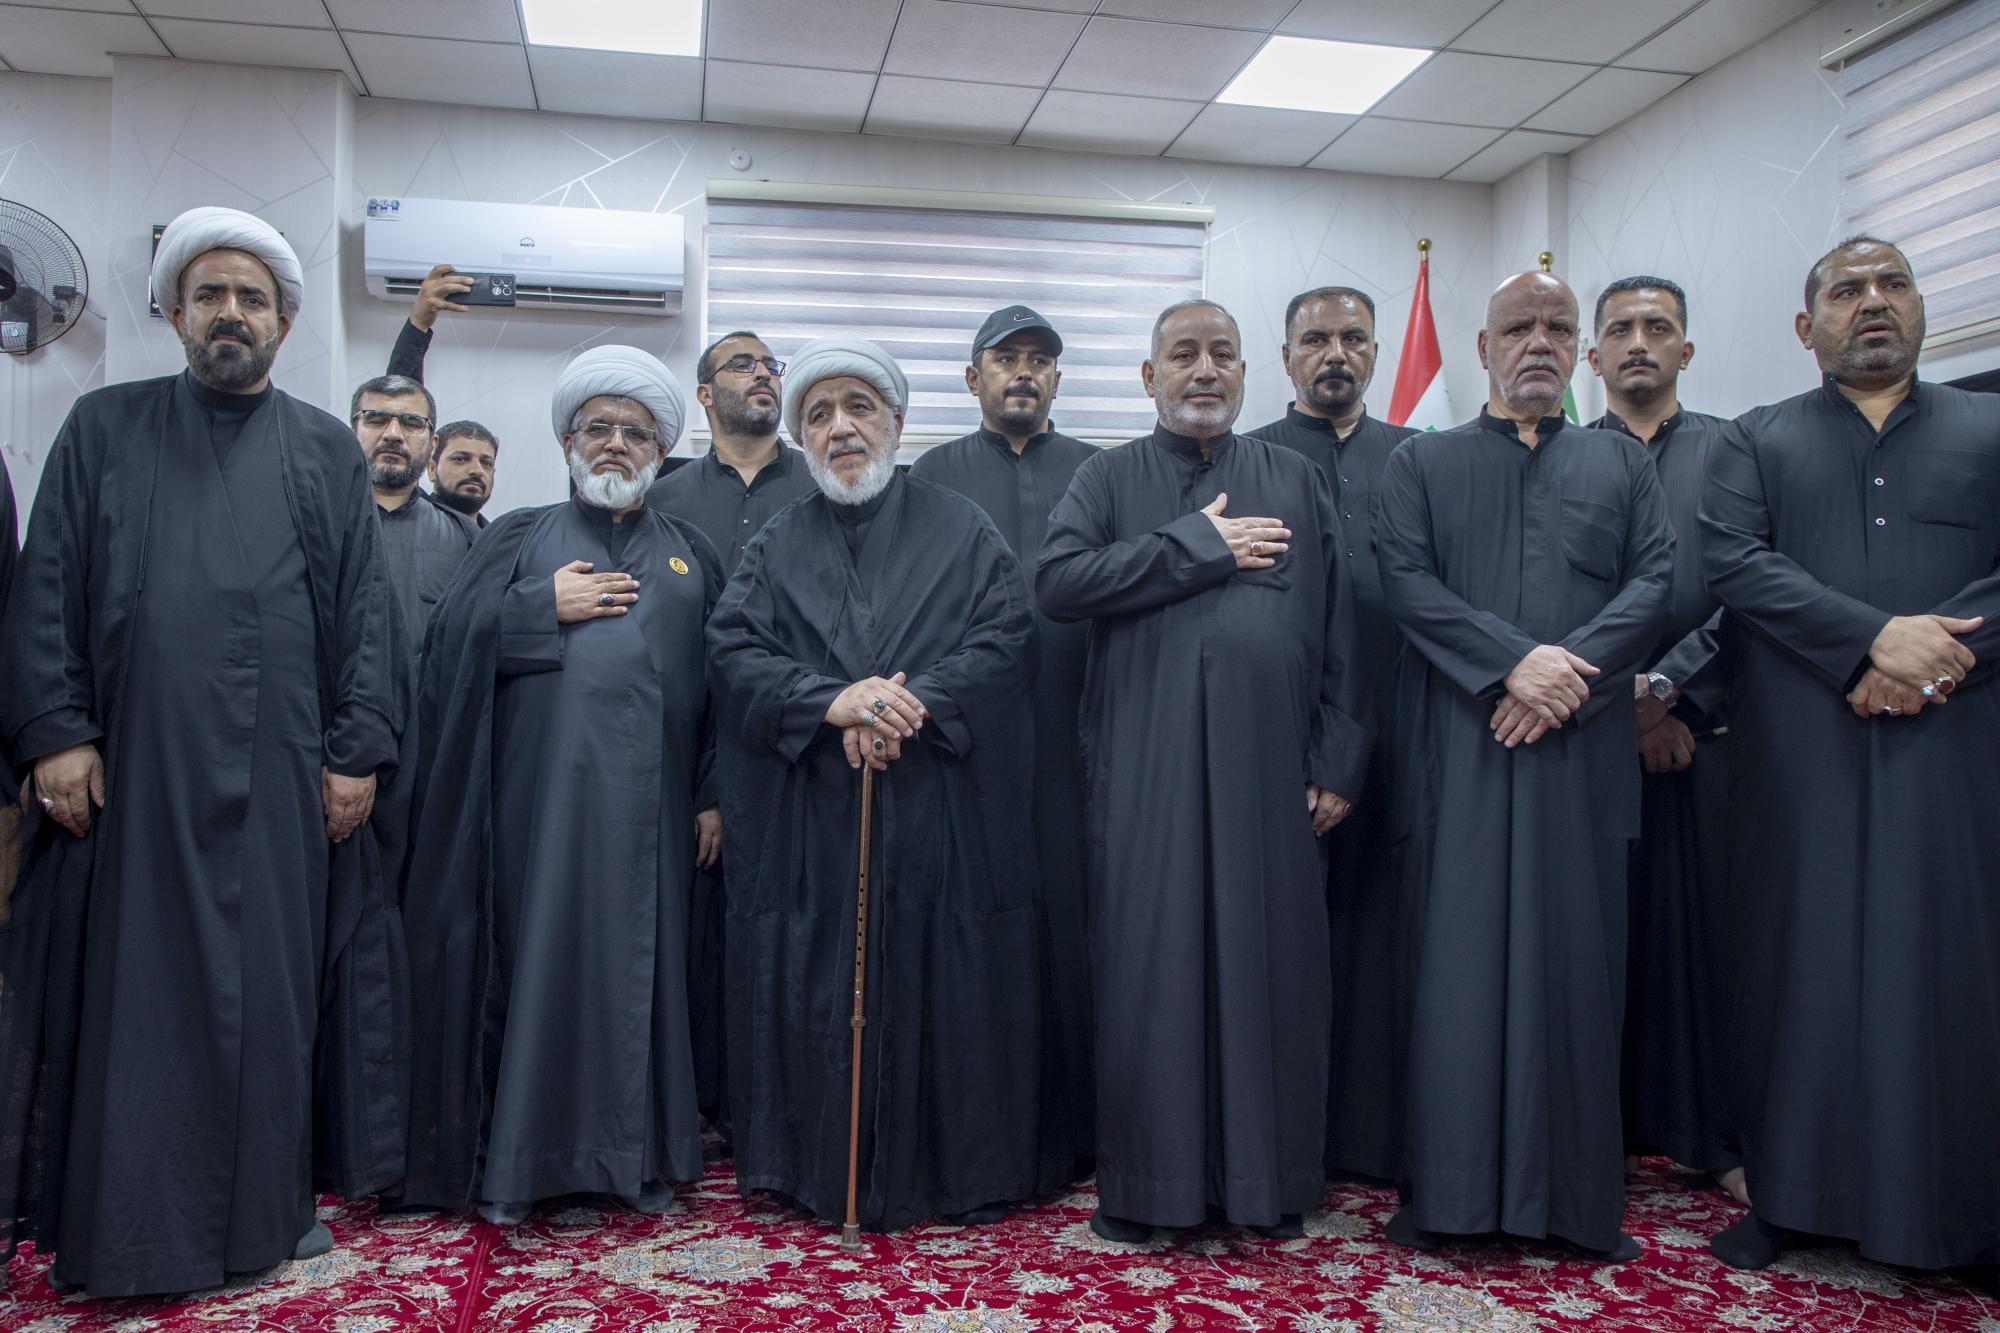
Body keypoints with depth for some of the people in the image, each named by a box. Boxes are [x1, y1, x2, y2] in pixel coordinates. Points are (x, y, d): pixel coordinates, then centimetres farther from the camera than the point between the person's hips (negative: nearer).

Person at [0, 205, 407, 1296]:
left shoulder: (326, 450, 11)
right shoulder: (103, 429, 12)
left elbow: (365, 607, 5)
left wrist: (359, 751, -3)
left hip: (277, 771, 0)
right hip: (131, 764, 0)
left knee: (269, 989, 5)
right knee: (130, 990, 4)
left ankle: (265, 1210, 19)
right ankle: (127, 1223, 17)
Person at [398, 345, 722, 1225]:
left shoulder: (691, 555, 15)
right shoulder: (517, 539, 12)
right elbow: (450, 639, 1)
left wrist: (715, 795, 2)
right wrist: (544, 609, -8)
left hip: (646, 804, 1)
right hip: (539, 797, -1)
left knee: (639, 968, 5)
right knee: (536, 961, 1)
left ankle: (638, 1156, 17)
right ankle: (517, 1157, 13)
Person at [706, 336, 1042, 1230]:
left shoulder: (962, 532, 9)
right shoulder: (776, 547, 13)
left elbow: (1006, 638, -2)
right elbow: (731, 652, 0)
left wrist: (908, 703, -17)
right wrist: (834, 702, -17)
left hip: (940, 816, -1)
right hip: (810, 823, 1)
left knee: (945, 986, 2)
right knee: (816, 992, 3)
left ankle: (961, 1170, 15)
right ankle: (815, 1168, 17)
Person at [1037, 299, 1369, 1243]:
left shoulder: (1296, 480, 12)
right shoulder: (1109, 479, 9)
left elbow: (1338, 629, 8)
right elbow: (1057, 581, -9)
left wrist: (1337, 760, 0)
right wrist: (1197, 546, -10)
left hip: (1266, 761, 1)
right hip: (1144, 764, -1)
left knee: (1269, 956, 5)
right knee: (1147, 958, 2)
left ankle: (1269, 1178, 20)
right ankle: (1143, 1181, 16)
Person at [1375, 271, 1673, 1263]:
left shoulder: (1624, 463, 17)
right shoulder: (1420, 463, 12)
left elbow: (1656, 580, 4)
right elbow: (1406, 582, -1)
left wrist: (1568, 670, -12)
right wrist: (1513, 660, -14)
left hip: (1581, 749, 2)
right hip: (1457, 753, -1)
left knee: (1575, 963, 3)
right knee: (1458, 963, 0)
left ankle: (1577, 1197, 13)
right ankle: (1450, 1190, 7)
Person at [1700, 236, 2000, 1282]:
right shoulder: (1755, 442, 12)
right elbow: (1733, 561, -5)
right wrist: (1874, 636, -14)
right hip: (1804, 755, -1)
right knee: (1803, 963, 3)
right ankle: (1791, 1193, 13)